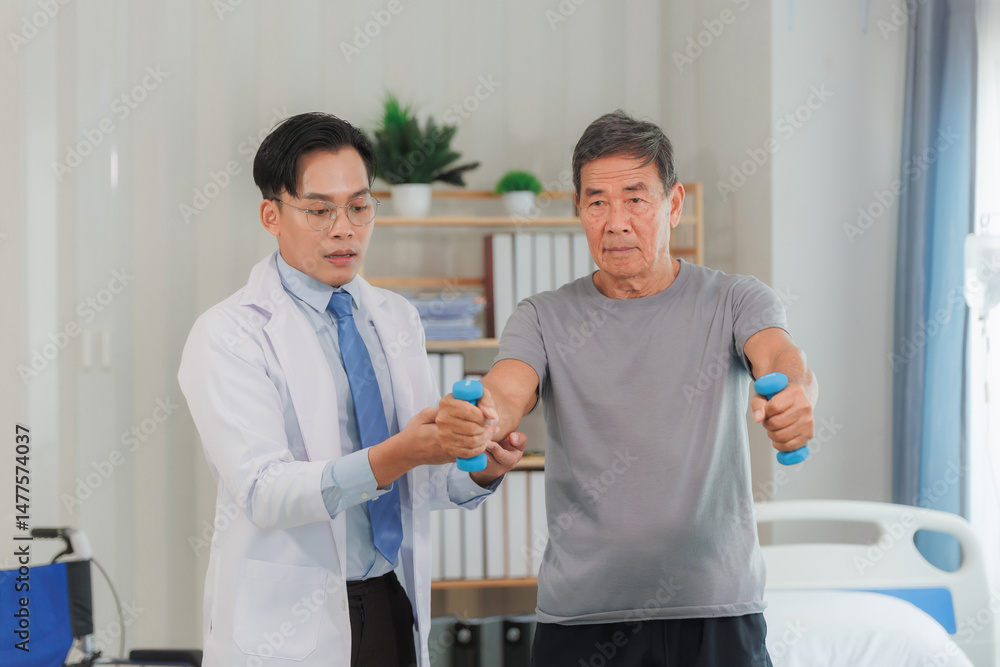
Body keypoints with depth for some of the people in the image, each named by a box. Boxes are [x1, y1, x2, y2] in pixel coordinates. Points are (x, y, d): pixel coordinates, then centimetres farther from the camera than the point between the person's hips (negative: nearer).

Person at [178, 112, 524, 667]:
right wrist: (395, 456, -34)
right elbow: (264, 491, -22)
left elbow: (422, 479, 9)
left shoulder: (397, 318, 11)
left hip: (391, 608, 5)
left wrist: (481, 469, -13)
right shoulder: (227, 335, -10)